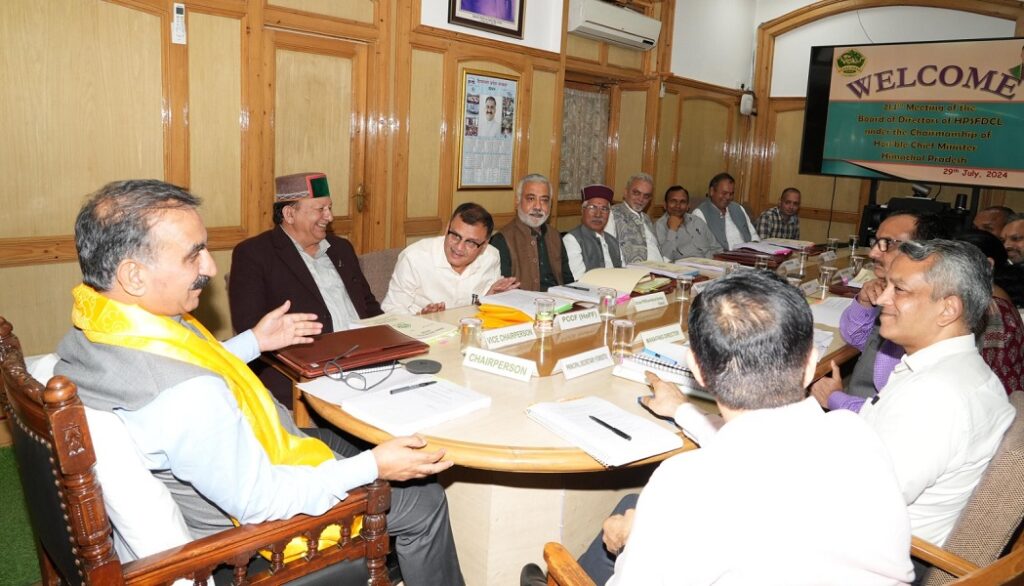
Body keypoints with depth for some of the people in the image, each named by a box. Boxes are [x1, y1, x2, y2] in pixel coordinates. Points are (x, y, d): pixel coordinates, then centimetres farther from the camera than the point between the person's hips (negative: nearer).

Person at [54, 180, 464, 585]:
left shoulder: (91, 327, -14)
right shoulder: (187, 396, -42)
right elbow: (259, 502, -30)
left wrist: (253, 342, 8)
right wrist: (372, 467, -24)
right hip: (255, 510, -9)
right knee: (424, 501, 7)